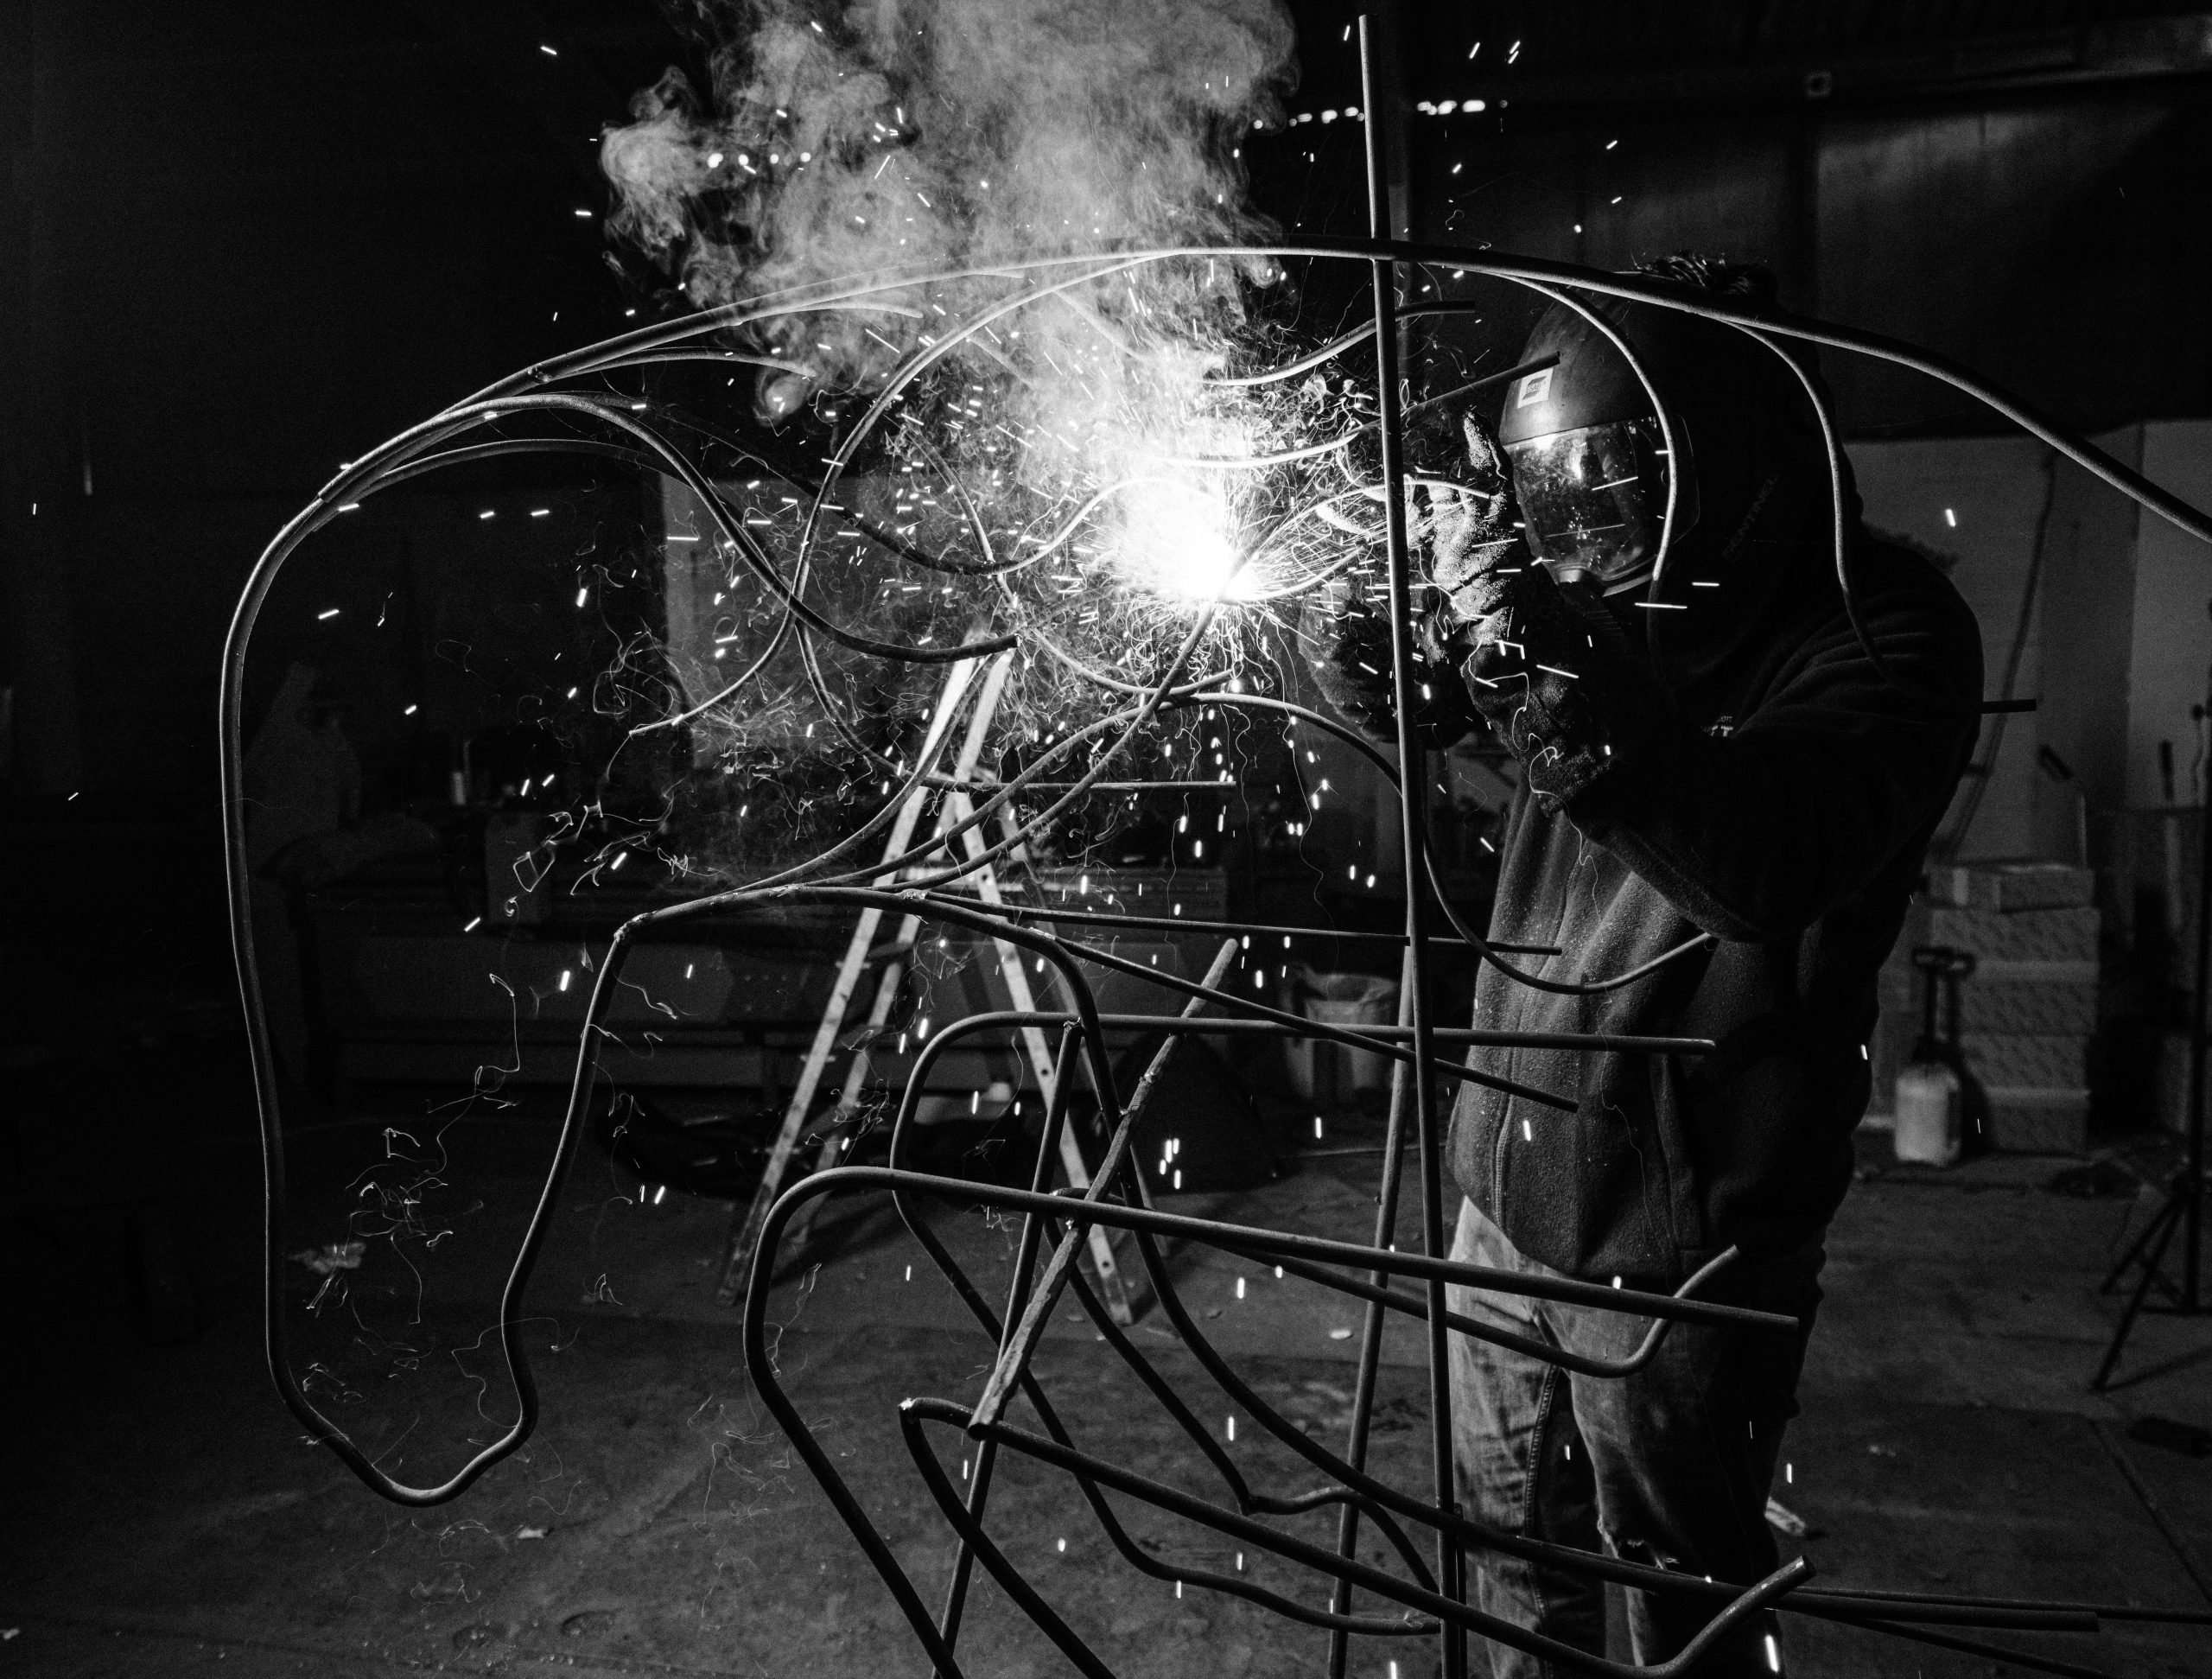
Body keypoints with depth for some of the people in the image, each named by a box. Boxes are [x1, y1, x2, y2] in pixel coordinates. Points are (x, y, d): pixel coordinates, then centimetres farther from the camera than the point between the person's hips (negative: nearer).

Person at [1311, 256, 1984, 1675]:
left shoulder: (1881, 632, -14)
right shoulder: (1630, 602, 3)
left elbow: (1775, 862, -31)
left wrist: (1572, 692, -42)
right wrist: (1405, 676, -5)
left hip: (1681, 1241, -5)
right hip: (1506, 1195, 6)